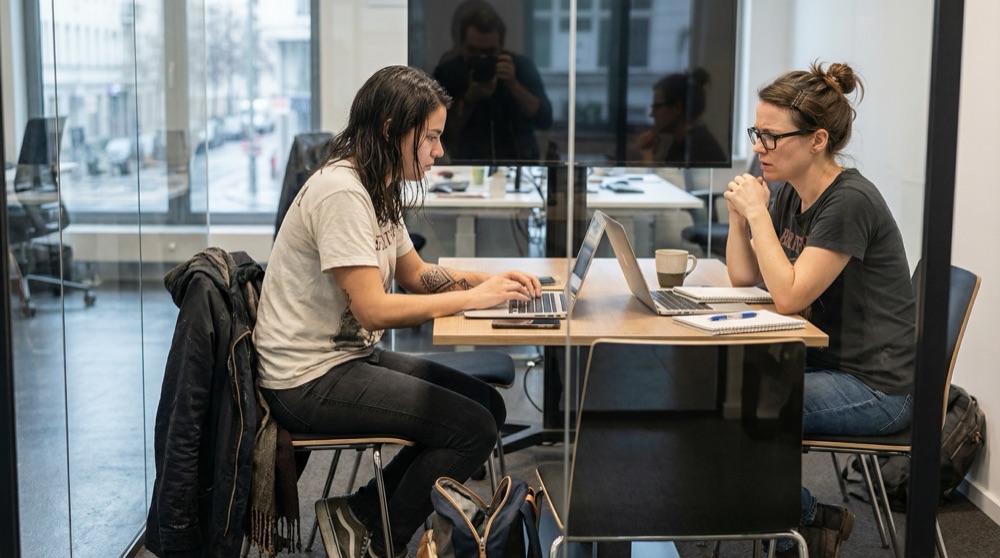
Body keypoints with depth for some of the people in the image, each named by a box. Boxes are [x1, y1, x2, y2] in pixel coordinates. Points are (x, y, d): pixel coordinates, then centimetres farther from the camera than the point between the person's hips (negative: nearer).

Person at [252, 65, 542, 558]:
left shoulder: (378, 189, 10)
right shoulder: (340, 192, -21)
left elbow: (416, 274, 20)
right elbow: (373, 310, -26)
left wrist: (490, 280, 3)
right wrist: (473, 298, -20)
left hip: (350, 355, 10)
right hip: (309, 380, -10)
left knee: (488, 405, 5)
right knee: (473, 429, -15)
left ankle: (361, 510, 8)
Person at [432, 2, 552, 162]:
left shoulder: (521, 66, 0)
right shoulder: (446, 72, -2)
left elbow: (544, 120, -8)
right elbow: (440, 134, -8)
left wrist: (513, 84, -19)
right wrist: (470, 99, -20)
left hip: (521, 164, 0)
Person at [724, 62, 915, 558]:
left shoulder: (850, 202, -21)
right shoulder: (791, 194, 6)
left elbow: (789, 296, -24)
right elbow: (743, 277, 11)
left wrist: (757, 213, -21)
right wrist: (738, 214, -3)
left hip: (876, 387, -9)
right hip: (825, 362, 9)